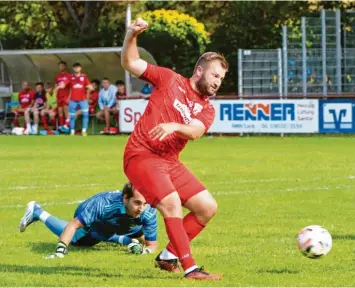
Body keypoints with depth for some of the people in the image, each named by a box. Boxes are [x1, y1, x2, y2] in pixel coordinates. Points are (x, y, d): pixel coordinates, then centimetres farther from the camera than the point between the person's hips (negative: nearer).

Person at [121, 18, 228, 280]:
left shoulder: (207, 109, 9)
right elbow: (130, 63, -2)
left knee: (208, 207, 4)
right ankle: (190, 269, -24)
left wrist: (173, 126, -34)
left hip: (170, 161, 7)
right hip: (142, 156, -7)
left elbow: (195, 131, -13)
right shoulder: (169, 80, 1)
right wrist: (132, 35, -18)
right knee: (172, 203, -24)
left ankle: (168, 256, 16)